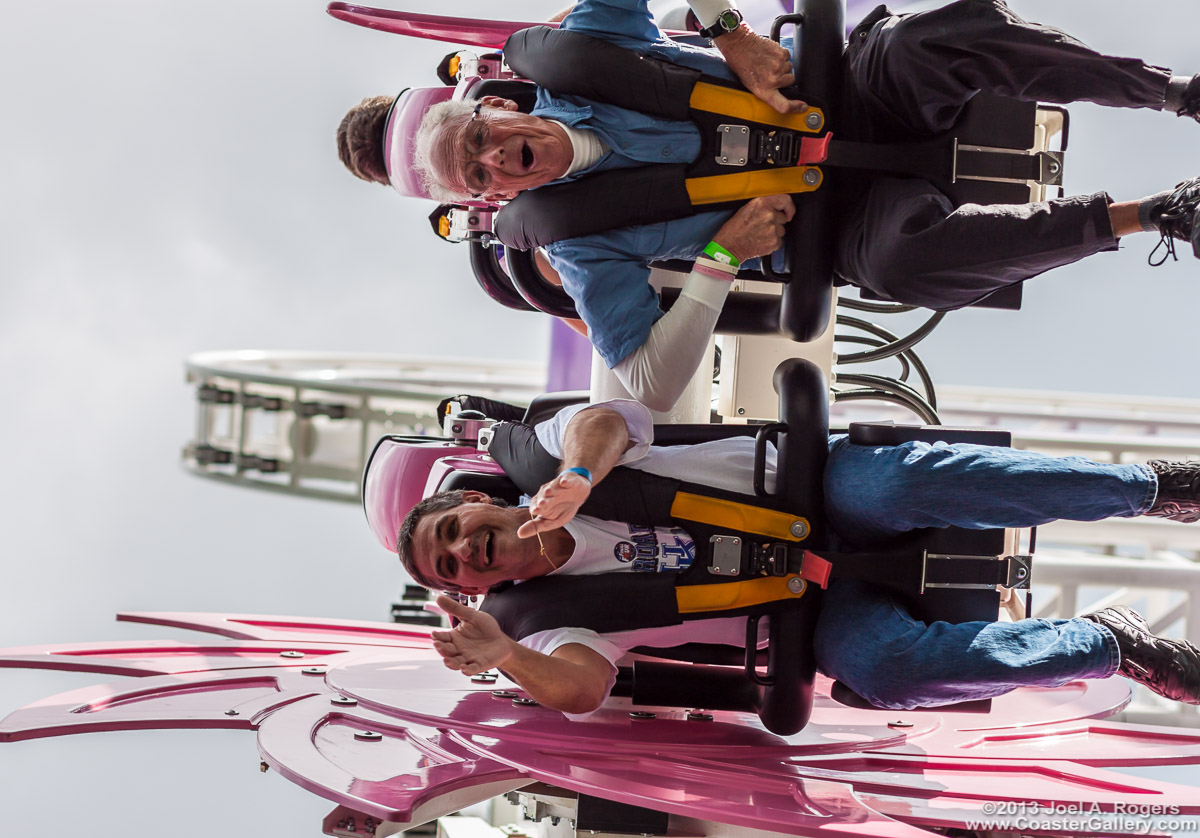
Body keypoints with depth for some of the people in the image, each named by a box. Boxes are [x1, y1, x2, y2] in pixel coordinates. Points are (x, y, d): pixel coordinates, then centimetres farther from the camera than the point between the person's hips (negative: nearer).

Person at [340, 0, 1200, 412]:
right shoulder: (581, 247, -11)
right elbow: (653, 384, -17)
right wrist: (719, 255, -26)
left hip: (853, 93, 2)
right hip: (832, 222, -2)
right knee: (904, 259, -40)